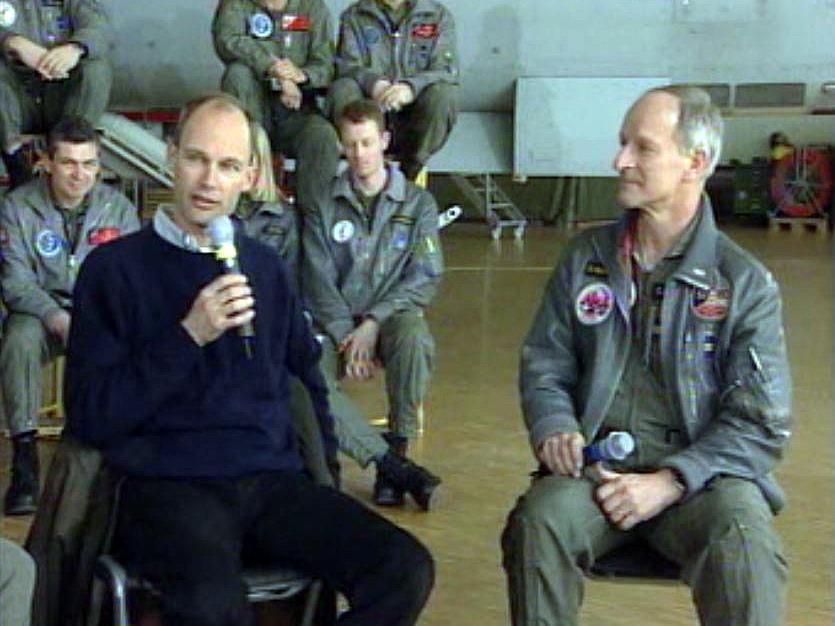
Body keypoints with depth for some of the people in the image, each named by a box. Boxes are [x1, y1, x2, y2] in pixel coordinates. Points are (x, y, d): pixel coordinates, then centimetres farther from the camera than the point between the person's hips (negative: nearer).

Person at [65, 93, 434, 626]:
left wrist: (321, 471, 16)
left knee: (406, 571, -20)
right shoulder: (115, 268, 3)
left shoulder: (265, 267, 18)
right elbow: (89, 417, -4)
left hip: (272, 481, 5)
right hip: (169, 486, -5)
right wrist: (189, 336, -12)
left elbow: (306, 378, 30)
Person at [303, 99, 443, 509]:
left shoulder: (417, 203, 8)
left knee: (413, 337, -37)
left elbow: (425, 278, -2)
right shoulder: (324, 206, 9)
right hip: (335, 321, 1)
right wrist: (346, 335, -14)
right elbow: (318, 280, 1)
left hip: (393, 316, -1)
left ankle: (396, 453, -25)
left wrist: (373, 324, -15)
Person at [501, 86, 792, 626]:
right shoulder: (586, 258, 12)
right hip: (594, 463, 2)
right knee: (538, 523, -31)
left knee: (744, 547, -35)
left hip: (700, 473, -2)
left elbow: (761, 425, -2)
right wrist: (555, 428, -6)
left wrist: (670, 481, -15)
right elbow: (544, 366, 17)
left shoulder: (746, 283, 1)